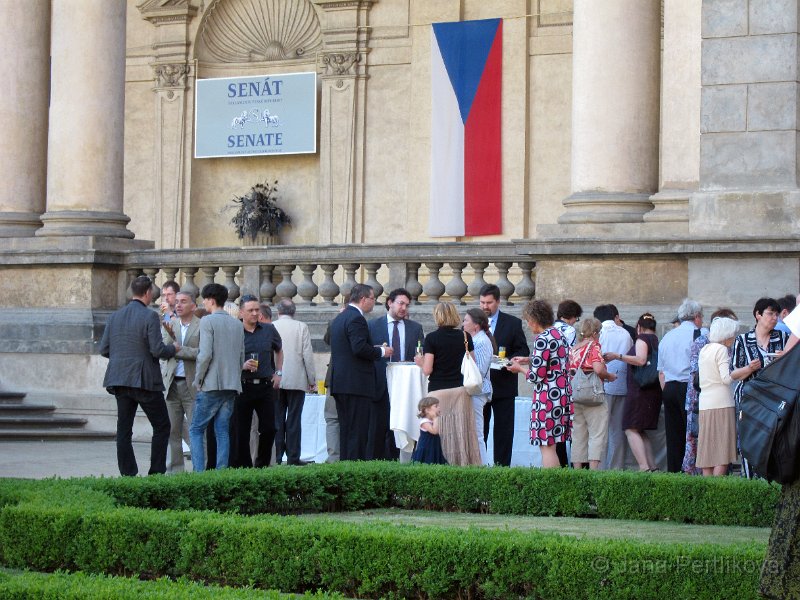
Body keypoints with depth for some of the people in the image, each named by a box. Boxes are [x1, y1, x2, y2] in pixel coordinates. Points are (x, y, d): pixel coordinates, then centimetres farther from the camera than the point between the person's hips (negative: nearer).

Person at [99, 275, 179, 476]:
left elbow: (104, 349, 8)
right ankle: (156, 473, 1)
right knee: (162, 426, 6)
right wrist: (173, 348, 4)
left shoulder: (115, 316, 8)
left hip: (120, 379, 6)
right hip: (145, 380, -6)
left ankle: (128, 474, 5)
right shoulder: (150, 317, -10)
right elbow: (157, 350, -15)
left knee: (124, 430, 7)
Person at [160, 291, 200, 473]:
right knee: (172, 431, 6)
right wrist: (170, 336, -15)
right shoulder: (168, 326, 11)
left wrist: (177, 350, -10)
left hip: (192, 385, -4)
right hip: (172, 383, 4)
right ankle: (175, 470, 13)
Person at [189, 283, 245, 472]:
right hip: (232, 385, 6)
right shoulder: (237, 324, 13)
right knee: (223, 431, 7)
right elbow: (241, 357, 15)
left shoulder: (208, 321, -7)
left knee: (196, 429, 1)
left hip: (211, 385, -6)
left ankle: (199, 471, -9)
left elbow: (205, 354, -15)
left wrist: (198, 379, -5)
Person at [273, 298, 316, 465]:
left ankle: (276, 457, 5)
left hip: (275, 381, 1)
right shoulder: (301, 327, -3)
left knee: (277, 421, 6)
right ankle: (293, 457, -2)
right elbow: (308, 354, -4)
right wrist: (312, 379, 4)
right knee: (294, 421, 0)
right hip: (297, 381, -1)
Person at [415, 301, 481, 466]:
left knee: (441, 433, 0)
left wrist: (420, 362, 12)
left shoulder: (431, 338, -6)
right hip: (461, 389, 3)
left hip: (438, 391, -3)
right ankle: (464, 463, 3)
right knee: (462, 432, 5)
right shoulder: (465, 337, 4)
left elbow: (427, 370, -9)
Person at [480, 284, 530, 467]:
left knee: (504, 430, 1)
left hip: (504, 385, -1)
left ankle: (502, 465, 5)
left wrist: (508, 361, -16)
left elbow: (523, 351, 2)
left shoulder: (512, 323, 2)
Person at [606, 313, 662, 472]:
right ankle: (652, 467, 9)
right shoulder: (657, 341, 19)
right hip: (654, 391, 9)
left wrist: (618, 356, -21)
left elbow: (641, 360, -21)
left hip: (639, 391, -9)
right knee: (641, 431, 16)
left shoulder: (642, 338, -6)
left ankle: (644, 467, -25)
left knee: (631, 430, -12)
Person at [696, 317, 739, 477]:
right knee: (723, 452, -7)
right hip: (721, 403, -8)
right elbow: (726, 378, -16)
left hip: (704, 405, 8)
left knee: (708, 450, 6)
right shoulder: (721, 349, -8)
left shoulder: (704, 349, 15)